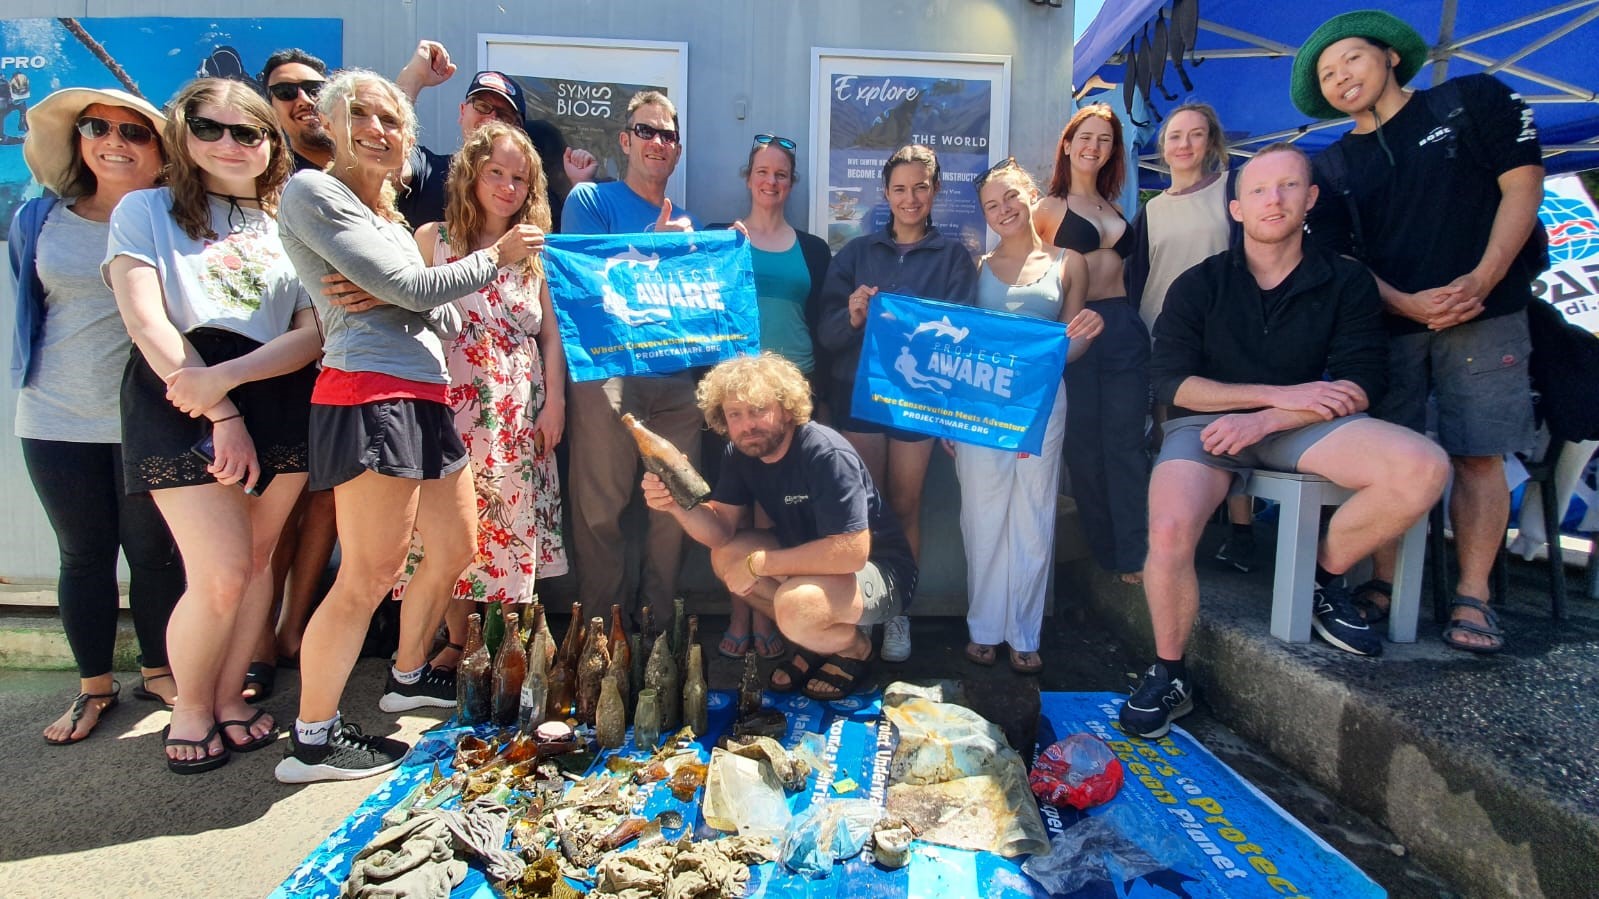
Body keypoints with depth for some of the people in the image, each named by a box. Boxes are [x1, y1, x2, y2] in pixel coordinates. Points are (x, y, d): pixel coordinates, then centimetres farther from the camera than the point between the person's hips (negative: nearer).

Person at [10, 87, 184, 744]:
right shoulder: (39, 220, 5)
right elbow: (30, 307, 18)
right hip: (58, 420, 3)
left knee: (155, 551, 7)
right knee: (83, 555, 11)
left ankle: (158, 673, 26)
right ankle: (94, 686, 27)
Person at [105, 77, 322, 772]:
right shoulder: (146, 210, 9)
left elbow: (315, 332, 1)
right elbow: (148, 325, -4)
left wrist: (226, 378, -14)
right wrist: (222, 416, -13)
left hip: (281, 401, 3)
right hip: (181, 407, -3)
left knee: (258, 559, 6)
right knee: (222, 574, -8)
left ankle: (229, 695, 26)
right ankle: (189, 706, 17)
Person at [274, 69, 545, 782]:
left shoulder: (389, 219, 24)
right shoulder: (312, 191, -3)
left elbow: (445, 320, 16)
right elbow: (412, 288, -11)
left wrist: (385, 298, -5)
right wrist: (496, 256, 1)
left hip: (425, 398, 9)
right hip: (370, 394, -9)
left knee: (454, 548, 16)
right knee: (370, 575, -8)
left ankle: (408, 677, 36)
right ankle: (311, 741, 6)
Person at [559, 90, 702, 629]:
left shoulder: (688, 224, 23)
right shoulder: (591, 200, 9)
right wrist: (651, 243, -9)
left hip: (677, 380, 5)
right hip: (608, 371, -4)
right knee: (600, 508, -4)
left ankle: (659, 628, 18)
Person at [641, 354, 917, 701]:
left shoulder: (827, 454, -28)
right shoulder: (740, 453, -3)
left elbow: (852, 551, -34)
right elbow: (721, 531, -2)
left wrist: (758, 564, -27)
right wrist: (678, 505, -24)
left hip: (880, 571, -8)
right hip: (812, 560, 8)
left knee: (795, 602, -34)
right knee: (725, 557, -6)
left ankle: (853, 646, 2)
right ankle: (818, 638, 9)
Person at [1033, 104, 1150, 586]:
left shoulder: (1116, 209, 19)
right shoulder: (1049, 208, 5)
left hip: (1124, 327, 4)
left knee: (1125, 442, -1)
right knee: (1084, 444, 2)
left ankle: (1136, 556, 0)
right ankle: (1106, 552, 13)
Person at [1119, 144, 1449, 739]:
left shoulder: (1346, 283, 8)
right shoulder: (1198, 286, 5)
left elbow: (1359, 386, -2)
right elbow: (1171, 381, -4)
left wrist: (1267, 419, -18)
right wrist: (1280, 392, -12)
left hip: (1299, 425, 2)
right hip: (1205, 425, -1)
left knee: (1424, 468, -26)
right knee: (1169, 532, -31)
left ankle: (1325, 578, 1)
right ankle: (1168, 676, -6)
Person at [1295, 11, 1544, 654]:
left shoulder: (1474, 100, 7)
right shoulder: (1333, 169, 12)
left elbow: (1522, 185, 0)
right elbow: (1342, 257, 6)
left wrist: (1482, 279, -12)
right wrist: (1407, 303, -11)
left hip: (1484, 314, -2)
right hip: (1388, 322, 3)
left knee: (1478, 455, -4)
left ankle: (1472, 596, 3)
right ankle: (1385, 581, 7)